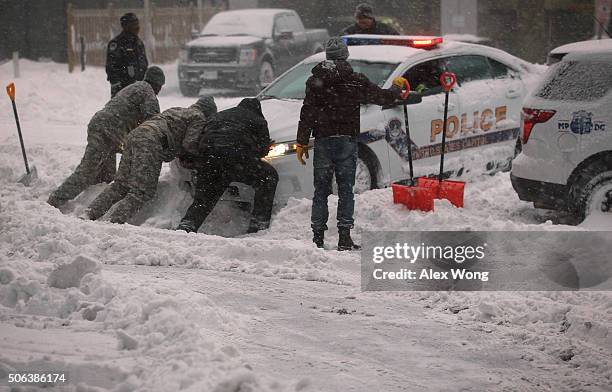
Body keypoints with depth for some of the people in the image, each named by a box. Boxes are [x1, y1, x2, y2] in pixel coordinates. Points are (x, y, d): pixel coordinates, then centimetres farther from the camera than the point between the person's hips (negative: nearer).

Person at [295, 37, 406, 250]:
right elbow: (383, 97, 8)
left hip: (323, 141, 1)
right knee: (345, 189, 3)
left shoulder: (315, 81, 2)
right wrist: (397, 87, 29)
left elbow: (306, 115, 0)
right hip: (347, 140, -1)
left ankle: (318, 236, 4)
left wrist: (302, 143, 4)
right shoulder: (356, 81, -1)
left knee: (321, 190, 6)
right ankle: (344, 238, -1)